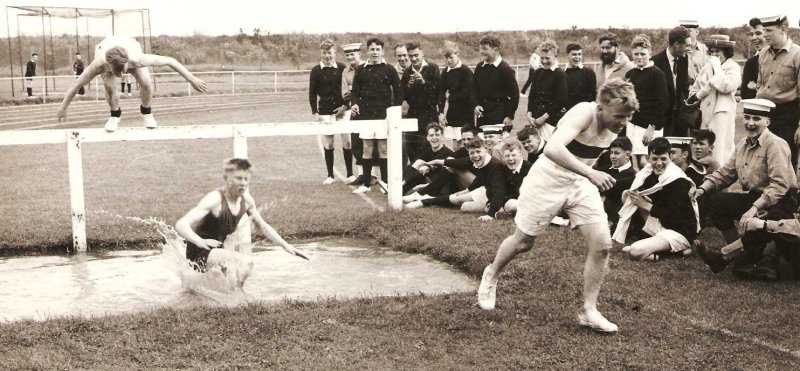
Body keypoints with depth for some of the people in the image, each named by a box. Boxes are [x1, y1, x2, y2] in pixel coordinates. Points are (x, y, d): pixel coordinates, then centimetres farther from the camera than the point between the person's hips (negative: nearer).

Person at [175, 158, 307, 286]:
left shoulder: (246, 200, -1)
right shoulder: (215, 199, -23)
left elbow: (263, 226, 17)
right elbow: (180, 225, -32)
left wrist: (286, 245, 9)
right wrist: (200, 242, -50)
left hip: (217, 252, 8)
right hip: (199, 255, -8)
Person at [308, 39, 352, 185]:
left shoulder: (342, 68, 3)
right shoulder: (316, 71, 2)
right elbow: (312, 93, 3)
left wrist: (345, 105, -3)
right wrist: (315, 112, -3)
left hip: (342, 110, 0)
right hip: (325, 112, 0)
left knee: (347, 142, -2)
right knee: (328, 144, 1)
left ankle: (350, 174, 7)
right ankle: (330, 175, 10)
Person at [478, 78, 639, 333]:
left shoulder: (616, 123, -8)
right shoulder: (584, 114, -31)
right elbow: (552, 149, -48)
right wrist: (591, 173, -53)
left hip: (581, 183, 6)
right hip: (548, 181, -5)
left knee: (602, 244, -9)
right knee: (523, 243, 12)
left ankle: (589, 311, 6)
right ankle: (491, 275, 44)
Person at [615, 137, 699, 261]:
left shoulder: (679, 182, -20)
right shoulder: (650, 172, 2)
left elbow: (675, 217, -23)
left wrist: (646, 205, -17)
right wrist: (630, 193, -10)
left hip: (680, 232, -9)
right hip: (660, 225, 9)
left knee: (637, 251, -31)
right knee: (627, 195, 2)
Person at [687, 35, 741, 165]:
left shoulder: (733, 67, -1)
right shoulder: (707, 67, 18)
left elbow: (725, 86, -19)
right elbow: (694, 90, 20)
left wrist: (717, 66, -11)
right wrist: (701, 93, -2)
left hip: (722, 115, -6)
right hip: (705, 116, 6)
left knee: (720, 153, -10)